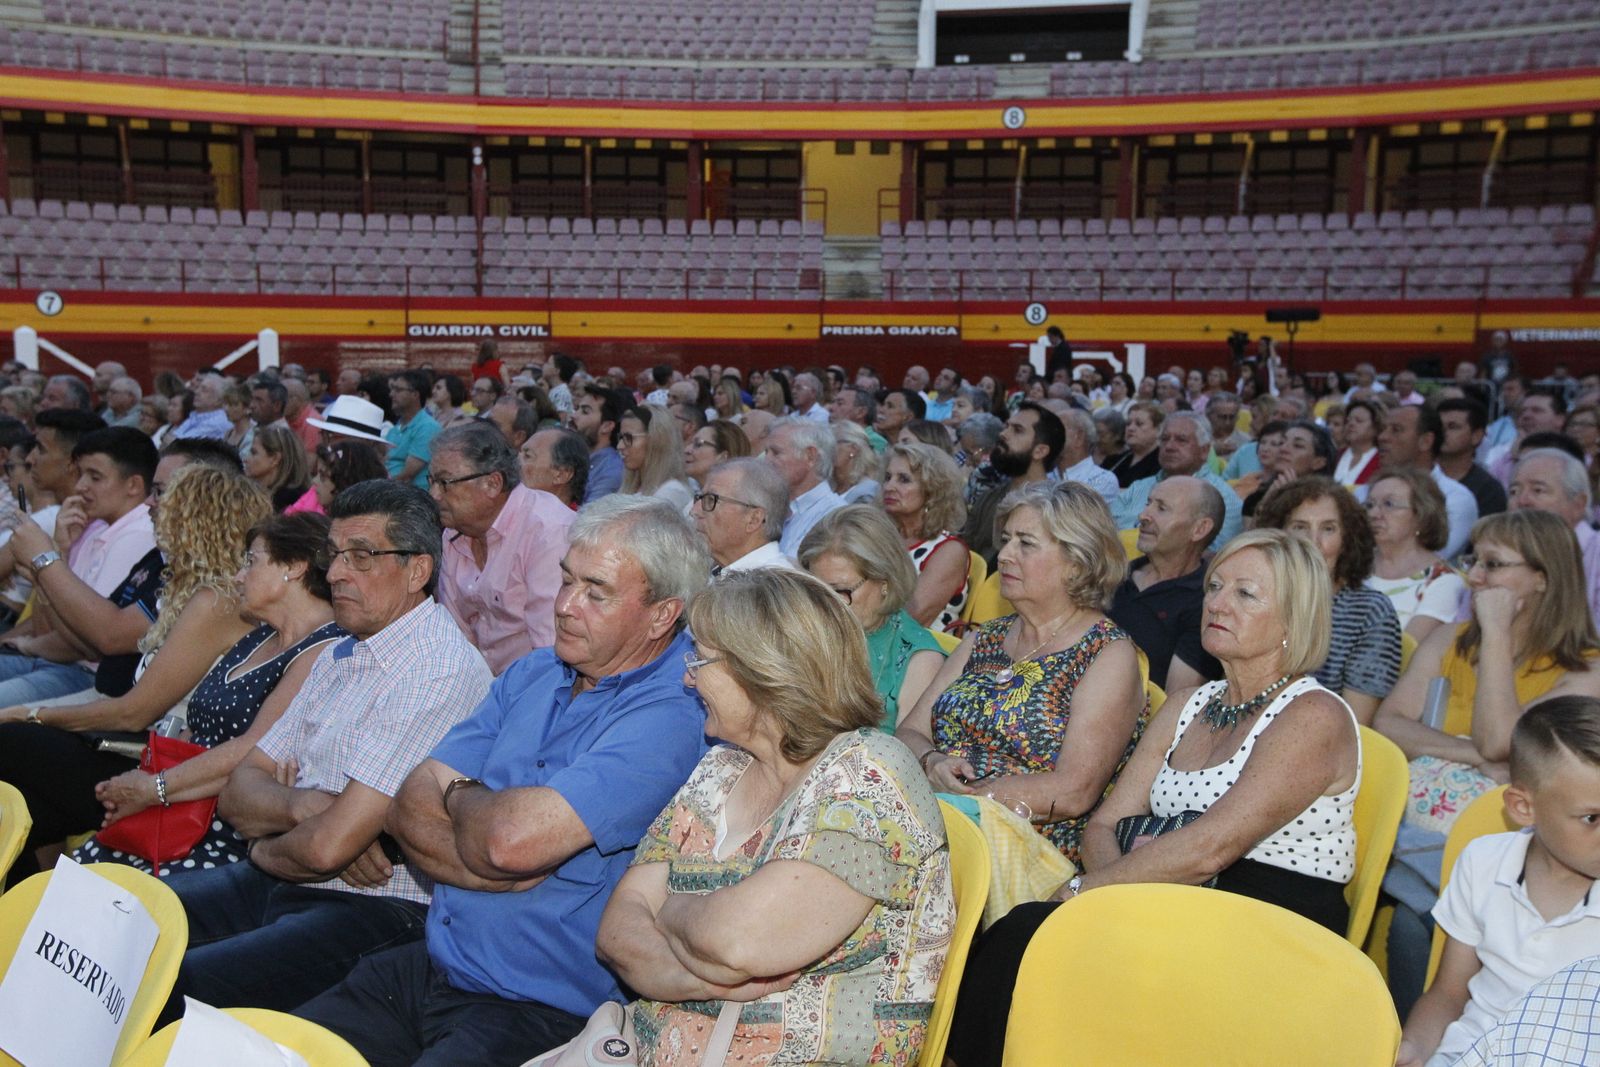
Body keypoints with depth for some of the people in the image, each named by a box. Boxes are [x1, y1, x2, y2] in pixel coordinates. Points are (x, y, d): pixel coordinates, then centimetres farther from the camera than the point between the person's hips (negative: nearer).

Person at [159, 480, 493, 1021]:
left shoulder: (440, 673, -19)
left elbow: (329, 846, -23)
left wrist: (265, 850, -1)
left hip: (374, 911, -9)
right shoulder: (339, 657, 14)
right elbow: (237, 794, 10)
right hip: (276, 883, 9)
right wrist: (301, 805, -12)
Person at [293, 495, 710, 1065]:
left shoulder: (675, 713, -19)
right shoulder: (531, 674, 9)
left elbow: (515, 839, -28)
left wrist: (460, 795, -5)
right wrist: (491, 871, -16)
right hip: (429, 968, 7)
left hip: (544, 1014, -7)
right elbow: (410, 808, 3)